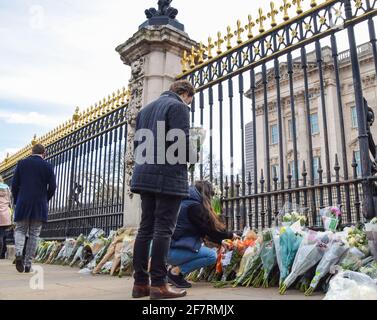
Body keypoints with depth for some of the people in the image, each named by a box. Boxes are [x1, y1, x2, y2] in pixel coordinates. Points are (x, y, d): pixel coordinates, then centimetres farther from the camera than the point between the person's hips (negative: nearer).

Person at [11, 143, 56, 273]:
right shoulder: (48, 166, 0)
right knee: (34, 234, 7)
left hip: (23, 204, 1)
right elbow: (52, 187, -2)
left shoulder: (21, 163, 3)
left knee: (20, 230, 14)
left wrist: (17, 201, 14)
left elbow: (14, 184, 2)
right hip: (40, 206, -1)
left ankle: (18, 253, -12)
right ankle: (28, 264, 9)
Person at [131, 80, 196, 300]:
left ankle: (140, 283, 10)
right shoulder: (179, 107, -3)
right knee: (164, 229, -5)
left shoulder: (146, 109, 22)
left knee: (146, 228, 8)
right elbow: (182, 141, -14)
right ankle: (159, 284, -3)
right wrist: (193, 157, 3)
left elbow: (137, 143, 19)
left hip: (145, 175, 8)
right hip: (169, 176, -7)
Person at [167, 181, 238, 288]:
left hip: (171, 248, 10)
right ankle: (176, 271, -8)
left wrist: (220, 241, 21)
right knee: (212, 255, -10)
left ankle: (176, 268, 7)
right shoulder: (194, 206, -13)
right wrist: (230, 235, 6)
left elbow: (203, 231, 21)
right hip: (173, 251, -10)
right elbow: (210, 229, -9)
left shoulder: (185, 202, 17)